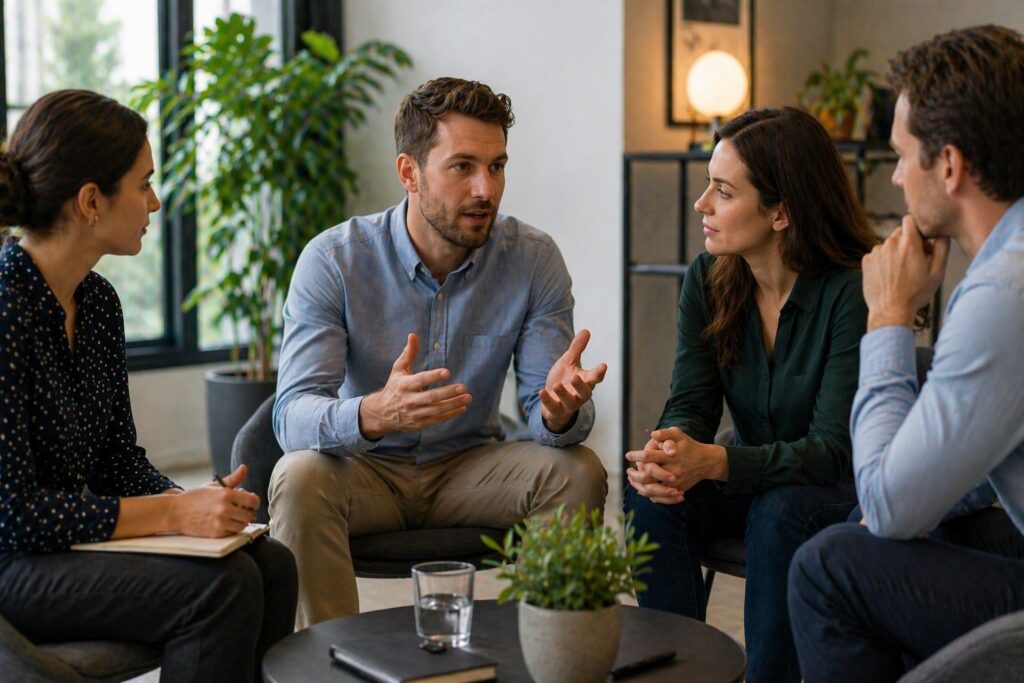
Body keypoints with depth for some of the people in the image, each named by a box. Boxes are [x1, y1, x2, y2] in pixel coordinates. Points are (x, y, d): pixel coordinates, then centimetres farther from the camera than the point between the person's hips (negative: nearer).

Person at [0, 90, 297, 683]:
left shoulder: (99, 300, 6)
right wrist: (174, 512, -20)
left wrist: (194, 500, -8)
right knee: (223, 586, -23)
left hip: (71, 538, 8)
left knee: (272, 565, -10)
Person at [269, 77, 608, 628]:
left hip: (469, 466, 2)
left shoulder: (534, 260, -11)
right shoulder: (333, 260, -17)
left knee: (578, 472, -23)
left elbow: (547, 413, -11)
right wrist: (375, 414, -49)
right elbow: (292, 415, -26)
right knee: (301, 478, -32)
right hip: (366, 470, -2)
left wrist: (560, 410, -38)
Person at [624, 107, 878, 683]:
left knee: (780, 513, -35)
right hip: (754, 480, 5)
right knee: (652, 496, -22)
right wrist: (669, 447, -31)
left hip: (849, 491, -5)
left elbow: (836, 451, -25)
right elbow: (691, 405, -5)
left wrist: (714, 462, -40)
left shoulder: (852, 291, -22)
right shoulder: (709, 280, -4)